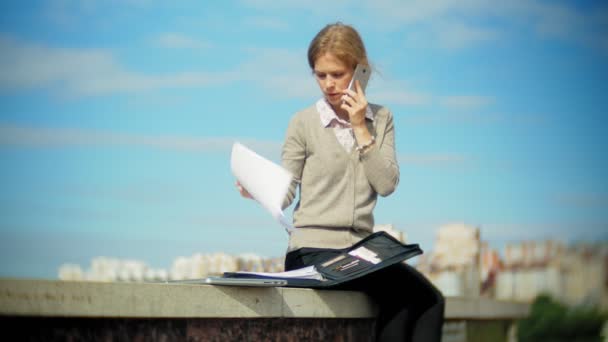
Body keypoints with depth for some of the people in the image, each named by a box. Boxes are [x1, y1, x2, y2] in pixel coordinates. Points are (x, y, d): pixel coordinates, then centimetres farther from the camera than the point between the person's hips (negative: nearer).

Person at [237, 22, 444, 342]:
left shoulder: (381, 119, 11)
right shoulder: (305, 122, 2)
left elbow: (387, 184, -1)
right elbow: (285, 193, -1)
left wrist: (361, 127, -6)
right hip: (313, 252, -4)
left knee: (428, 300, -18)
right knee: (399, 296, -24)